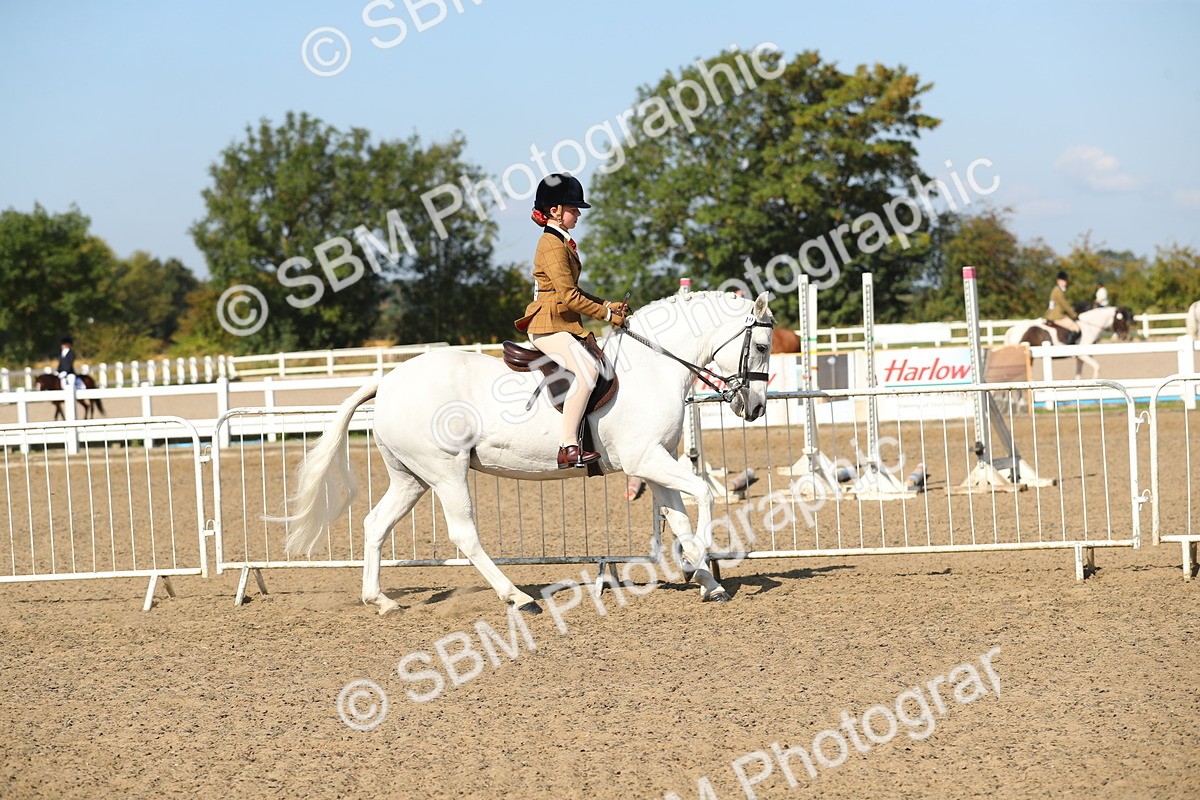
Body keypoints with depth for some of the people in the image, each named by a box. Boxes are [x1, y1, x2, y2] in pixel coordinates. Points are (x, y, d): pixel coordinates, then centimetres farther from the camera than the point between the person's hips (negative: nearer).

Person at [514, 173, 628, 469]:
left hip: (561, 325, 11)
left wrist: (607, 305, 13)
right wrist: (608, 315, -12)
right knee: (586, 371, -27)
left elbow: (572, 292, 24)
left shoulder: (561, 242, 19)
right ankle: (568, 448, -31)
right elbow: (569, 296, -19)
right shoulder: (553, 245, -14)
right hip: (550, 326, -11)